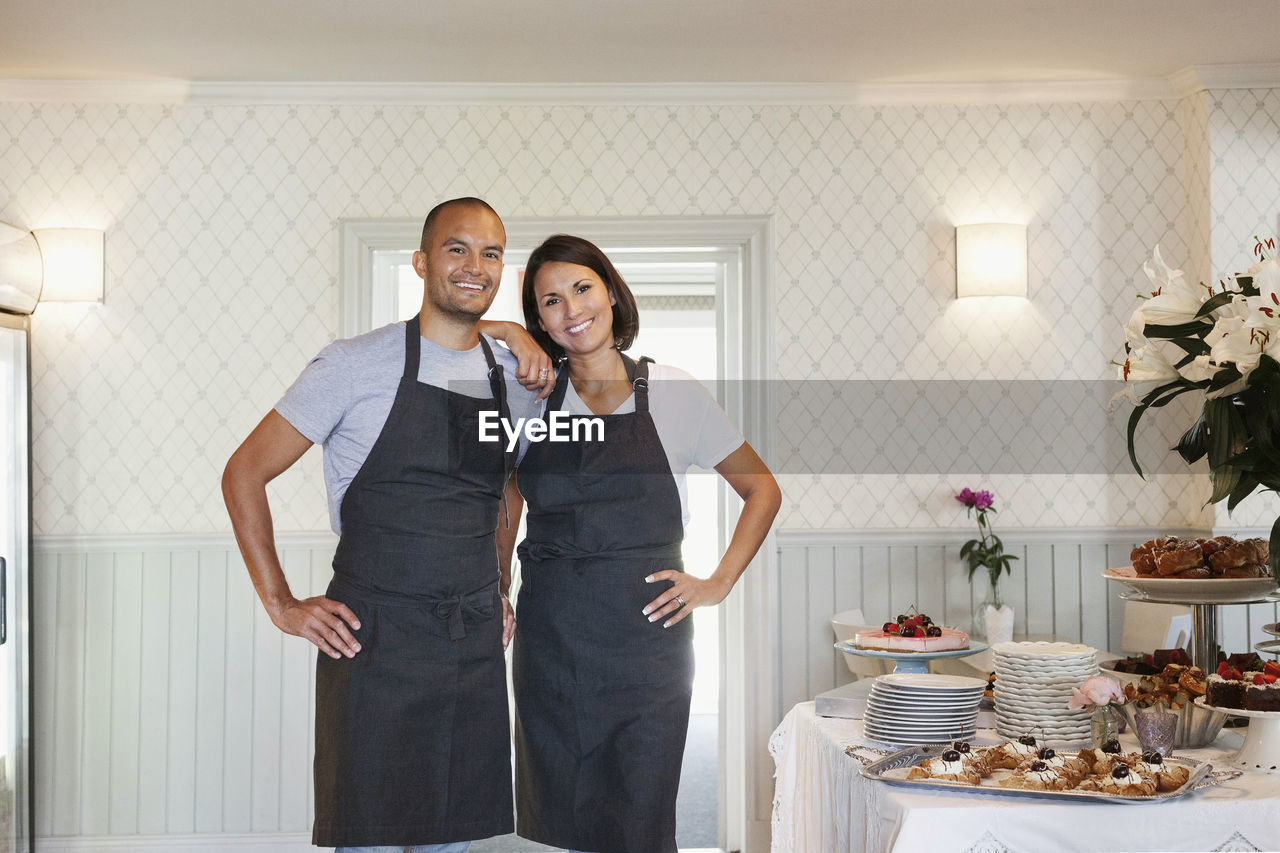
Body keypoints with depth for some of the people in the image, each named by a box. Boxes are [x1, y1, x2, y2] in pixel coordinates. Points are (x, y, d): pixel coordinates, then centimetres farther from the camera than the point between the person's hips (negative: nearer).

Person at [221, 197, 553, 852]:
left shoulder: (517, 378, 9)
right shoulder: (358, 364, -6)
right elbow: (244, 474, -2)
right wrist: (280, 605, -6)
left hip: (476, 647, 5)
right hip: (374, 641, -5)